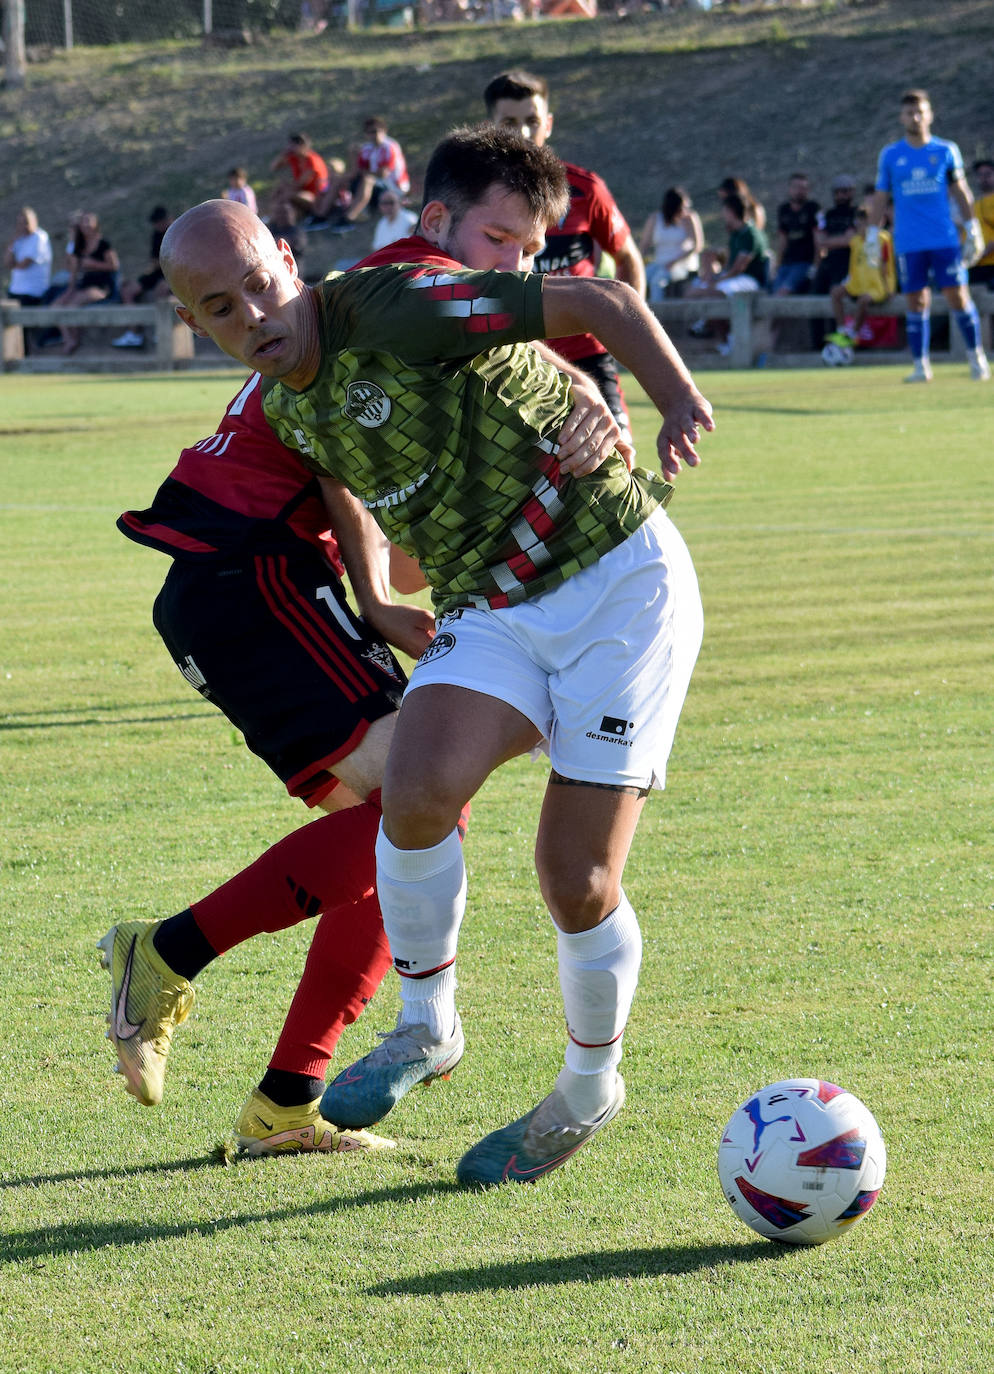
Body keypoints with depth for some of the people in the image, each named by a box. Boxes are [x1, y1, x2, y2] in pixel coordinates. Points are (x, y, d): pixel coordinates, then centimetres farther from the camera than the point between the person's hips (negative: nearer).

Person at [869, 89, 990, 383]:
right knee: (916, 301, -1)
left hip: (945, 240, -1)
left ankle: (976, 355, 9)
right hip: (909, 244, 1)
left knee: (957, 295, -5)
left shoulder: (946, 151, 7)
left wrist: (972, 230, 5)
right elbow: (880, 198, 11)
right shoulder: (890, 155, 8)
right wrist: (872, 236, 6)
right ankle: (921, 365, 5)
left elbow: (960, 192, 10)